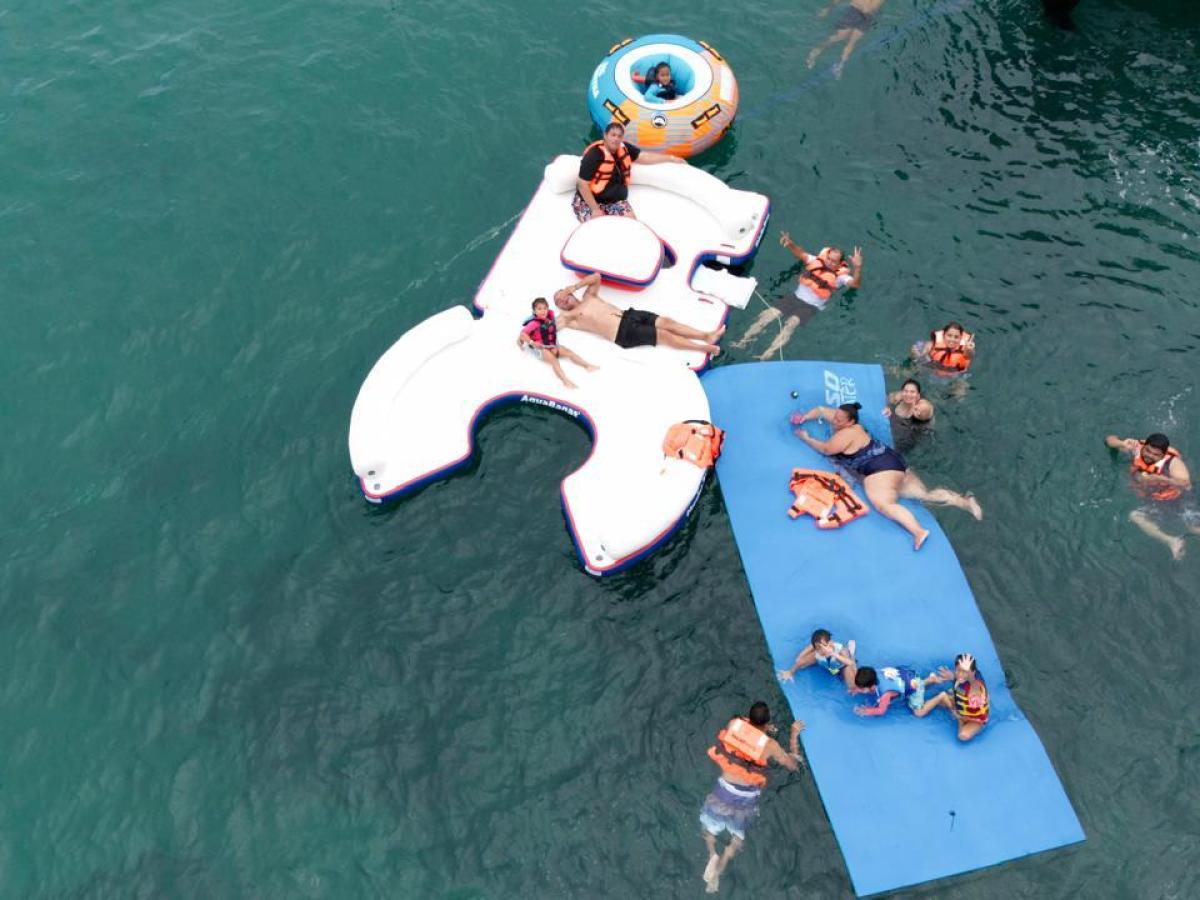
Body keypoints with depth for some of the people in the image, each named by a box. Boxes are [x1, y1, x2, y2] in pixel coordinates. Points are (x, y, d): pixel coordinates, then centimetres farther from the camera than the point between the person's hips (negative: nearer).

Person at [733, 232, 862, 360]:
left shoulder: (840, 275, -7)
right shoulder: (817, 261, 5)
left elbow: (855, 284, -22)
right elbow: (801, 254, 5)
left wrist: (857, 267, -40)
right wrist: (790, 244, -16)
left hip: (811, 307, -5)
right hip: (795, 298, 5)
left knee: (791, 323, -29)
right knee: (768, 314, -10)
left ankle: (767, 354, -38)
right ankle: (743, 341, -6)